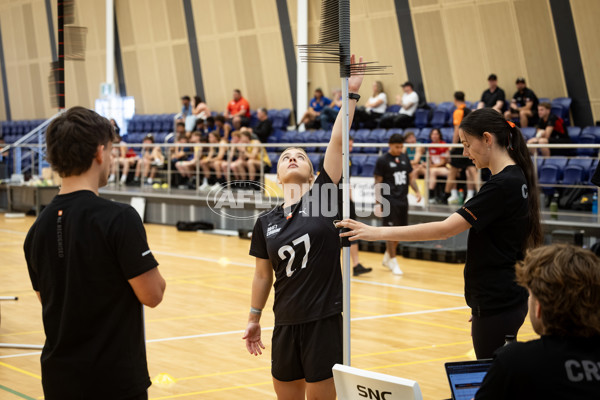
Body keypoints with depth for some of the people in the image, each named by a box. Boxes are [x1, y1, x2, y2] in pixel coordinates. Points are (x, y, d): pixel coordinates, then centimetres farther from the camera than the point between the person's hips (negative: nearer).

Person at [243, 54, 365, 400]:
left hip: (324, 322, -3)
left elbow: (338, 143, -10)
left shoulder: (322, 199, -3)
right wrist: (254, 319, 18)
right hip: (286, 325, 4)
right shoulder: (266, 223, 6)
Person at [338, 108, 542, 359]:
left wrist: (378, 233, -25)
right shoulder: (514, 176, 10)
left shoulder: (502, 185, -20)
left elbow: (445, 229, -25)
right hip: (507, 298, 10)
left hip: (497, 305, -10)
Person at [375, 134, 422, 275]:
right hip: (389, 201, -6)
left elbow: (410, 177, 17)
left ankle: (387, 257, 29)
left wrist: (417, 191, 2)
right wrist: (378, 202, -12)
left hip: (403, 199, 6)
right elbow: (378, 182, -6)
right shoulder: (382, 160, -6)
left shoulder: (404, 157, 10)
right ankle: (393, 261, 3)